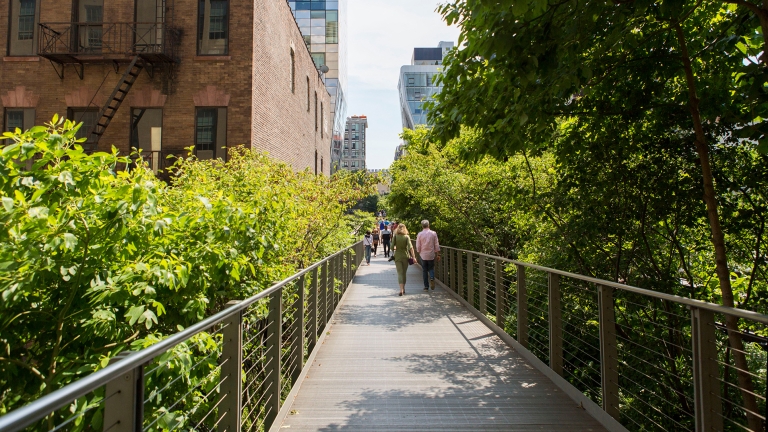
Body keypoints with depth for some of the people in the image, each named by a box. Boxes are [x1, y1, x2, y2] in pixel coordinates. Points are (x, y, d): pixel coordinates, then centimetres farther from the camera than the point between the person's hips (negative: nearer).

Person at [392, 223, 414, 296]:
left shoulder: (395, 236, -4)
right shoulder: (407, 237, -5)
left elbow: (392, 246, -7)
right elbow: (410, 247, -13)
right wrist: (413, 257, -12)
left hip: (397, 256, -1)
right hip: (405, 256, 1)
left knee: (400, 273, 0)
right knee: (404, 273, 15)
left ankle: (401, 289, -16)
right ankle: (403, 289, 24)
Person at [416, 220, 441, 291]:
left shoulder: (420, 234, -5)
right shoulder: (433, 233, -4)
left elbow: (418, 246, -3)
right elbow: (436, 245, -1)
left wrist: (419, 253, 14)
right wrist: (437, 254, 7)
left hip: (423, 255, 0)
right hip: (431, 255, 0)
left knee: (424, 270, 9)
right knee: (431, 268, 16)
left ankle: (426, 286, 10)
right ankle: (432, 278, -15)